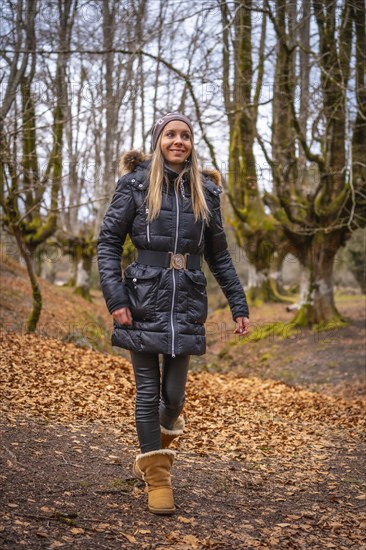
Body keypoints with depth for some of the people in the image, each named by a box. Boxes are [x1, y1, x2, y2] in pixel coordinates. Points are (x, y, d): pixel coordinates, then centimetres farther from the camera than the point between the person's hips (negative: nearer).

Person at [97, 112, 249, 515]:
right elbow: (108, 241, -2)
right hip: (144, 301, -2)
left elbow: (219, 255, 12)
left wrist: (238, 306, 8)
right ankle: (157, 478, 18)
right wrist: (116, 299, -12)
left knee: (174, 393, 4)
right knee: (148, 392, 2)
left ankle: (157, 448, 38)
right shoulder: (136, 184, -1)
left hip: (187, 303, 2)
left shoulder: (205, 191, 7)